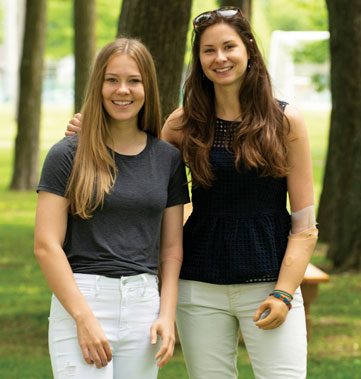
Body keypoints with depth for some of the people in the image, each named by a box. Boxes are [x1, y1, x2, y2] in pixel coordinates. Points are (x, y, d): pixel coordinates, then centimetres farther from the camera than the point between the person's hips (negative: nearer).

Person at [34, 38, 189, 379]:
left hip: (144, 303, 3)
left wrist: (167, 315, 0)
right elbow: (46, 245, -5)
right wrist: (84, 317, -11)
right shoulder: (68, 155, 0)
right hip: (79, 299, -3)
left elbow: (172, 247, 12)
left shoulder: (168, 159, 10)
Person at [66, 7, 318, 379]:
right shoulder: (184, 124, 5)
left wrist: (284, 293, -10)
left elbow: (304, 223, -1)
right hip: (200, 288, 2)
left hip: (270, 283, -2)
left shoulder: (286, 121, 0)